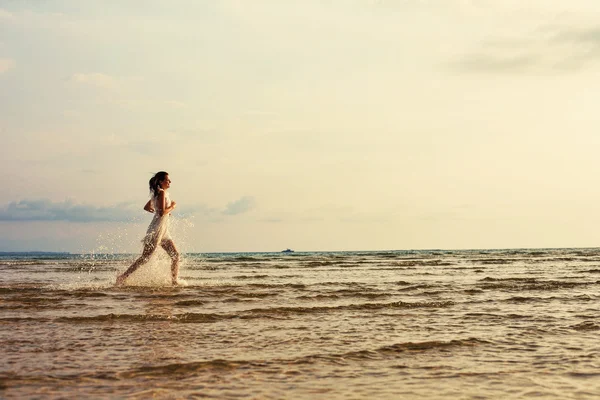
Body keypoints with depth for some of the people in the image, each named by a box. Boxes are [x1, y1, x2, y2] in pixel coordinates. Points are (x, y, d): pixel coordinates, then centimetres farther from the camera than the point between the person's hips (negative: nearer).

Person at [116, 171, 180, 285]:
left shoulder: (157, 193, 16)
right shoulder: (162, 192, -13)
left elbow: (146, 207, 25)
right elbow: (162, 212, -23)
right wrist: (172, 206, -9)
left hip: (163, 231, 10)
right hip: (157, 229, -10)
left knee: (175, 255, 6)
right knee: (145, 257, -7)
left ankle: (174, 281, 7)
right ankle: (123, 277, -3)